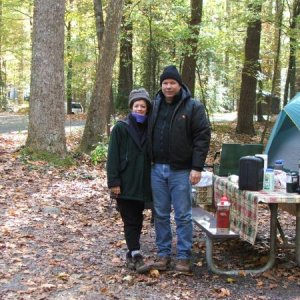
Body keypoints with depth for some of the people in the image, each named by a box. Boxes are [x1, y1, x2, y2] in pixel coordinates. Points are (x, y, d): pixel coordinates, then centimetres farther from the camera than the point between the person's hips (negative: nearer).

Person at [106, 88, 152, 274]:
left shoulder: (149, 129, 8)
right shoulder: (121, 128, -4)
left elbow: (152, 156, 13)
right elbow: (113, 157, -7)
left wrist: (153, 180, 8)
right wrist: (113, 182, -13)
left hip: (143, 184, 4)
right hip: (125, 185, -4)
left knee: (137, 221, 10)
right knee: (130, 222, -4)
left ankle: (132, 254, 20)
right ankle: (136, 256, -3)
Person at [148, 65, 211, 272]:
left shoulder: (193, 107, -4)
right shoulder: (155, 106, 9)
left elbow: (203, 137, -8)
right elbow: (148, 135, 15)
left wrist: (197, 167, -14)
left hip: (181, 170, -4)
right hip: (157, 169, 4)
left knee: (183, 216, 2)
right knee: (161, 214, 10)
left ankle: (184, 256, 12)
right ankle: (163, 253, 21)